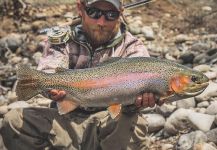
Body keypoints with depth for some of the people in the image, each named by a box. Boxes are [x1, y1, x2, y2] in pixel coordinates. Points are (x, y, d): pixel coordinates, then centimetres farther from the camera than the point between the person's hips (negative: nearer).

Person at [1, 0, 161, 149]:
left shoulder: (133, 47, 2)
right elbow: (47, 73, -13)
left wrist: (137, 100, -43)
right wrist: (54, 87, -38)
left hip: (111, 123, -3)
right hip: (67, 121, 3)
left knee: (131, 123, -36)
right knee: (14, 120, -18)